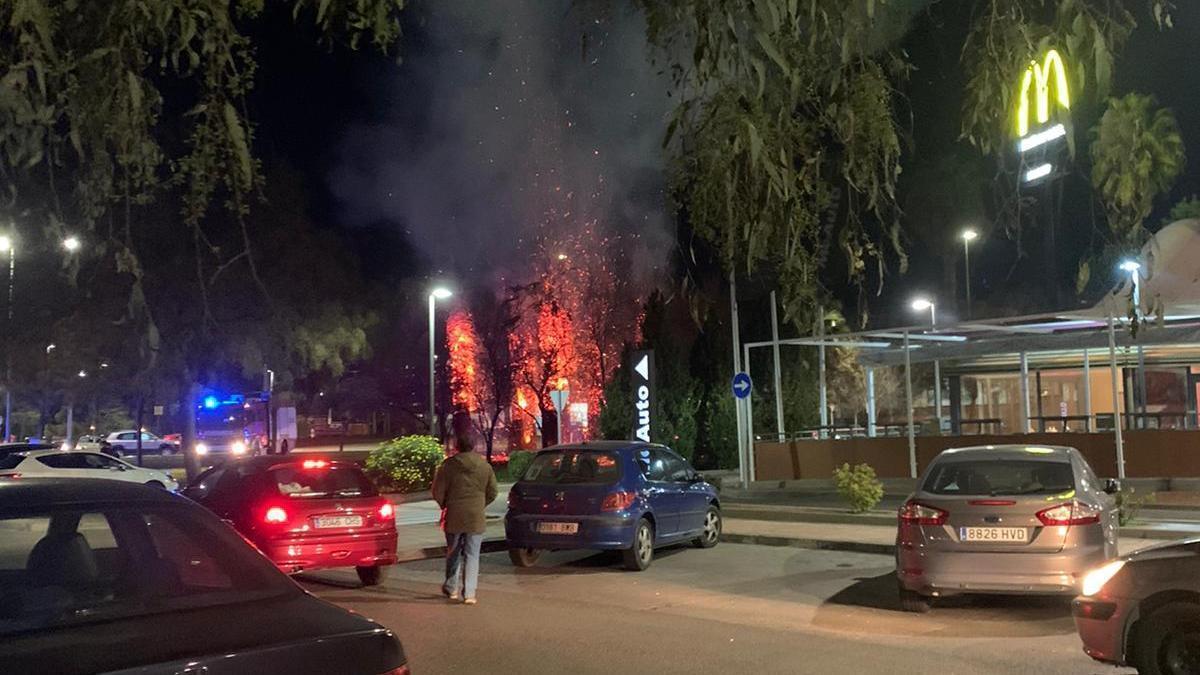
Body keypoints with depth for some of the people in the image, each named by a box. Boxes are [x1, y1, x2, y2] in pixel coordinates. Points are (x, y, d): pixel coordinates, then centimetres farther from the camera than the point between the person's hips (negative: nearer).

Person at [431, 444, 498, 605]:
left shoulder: (449, 465, -8)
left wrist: (445, 506, 13)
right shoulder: (485, 466, -1)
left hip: (454, 517, 0)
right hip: (476, 519, 0)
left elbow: (438, 492, -6)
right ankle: (469, 593, -2)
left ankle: (452, 588, 24)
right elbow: (493, 491, 5)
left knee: (453, 553, 16)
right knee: (472, 556, 4)